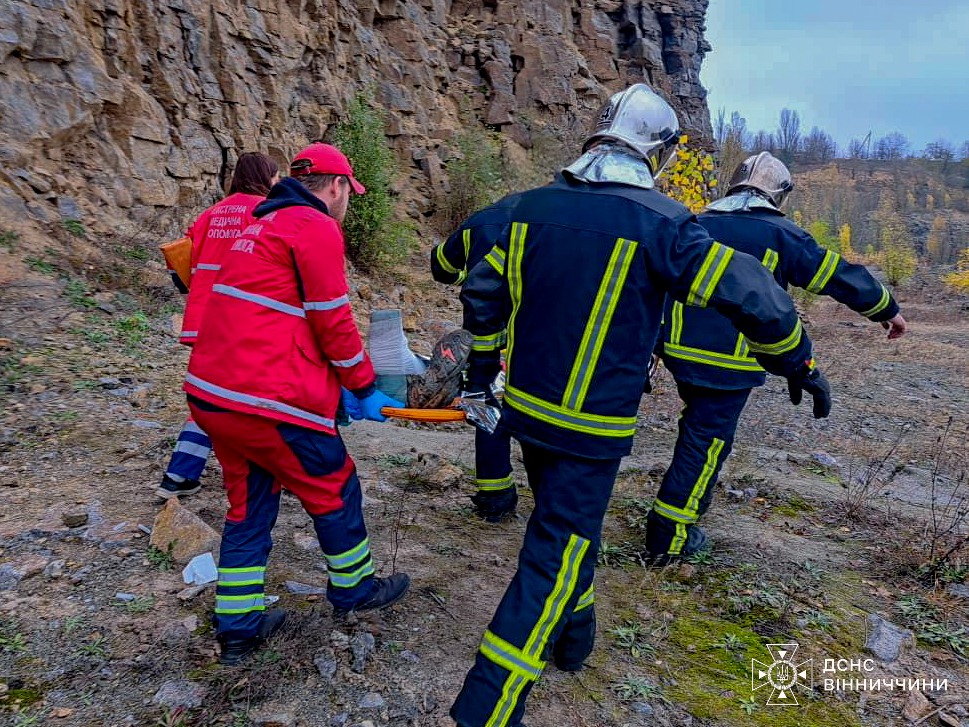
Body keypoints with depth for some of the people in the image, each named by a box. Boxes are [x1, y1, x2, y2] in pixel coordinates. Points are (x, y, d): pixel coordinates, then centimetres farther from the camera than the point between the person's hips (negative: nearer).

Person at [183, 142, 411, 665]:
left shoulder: (262, 226, 21)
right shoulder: (317, 228, -8)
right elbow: (333, 323, -11)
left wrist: (335, 384, 20)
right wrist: (364, 390, 2)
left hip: (210, 394, 9)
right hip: (267, 401, -9)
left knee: (249, 504, 19)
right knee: (334, 490, 12)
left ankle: (237, 626, 27)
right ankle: (354, 588, 32)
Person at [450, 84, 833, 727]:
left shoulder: (532, 207, 0)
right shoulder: (661, 222, -15)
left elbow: (481, 294, 8)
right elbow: (756, 299, -14)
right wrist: (801, 366, 2)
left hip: (524, 407, 6)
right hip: (593, 426, -6)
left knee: (561, 523, 26)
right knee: (556, 557, 5)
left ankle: (572, 637, 47)